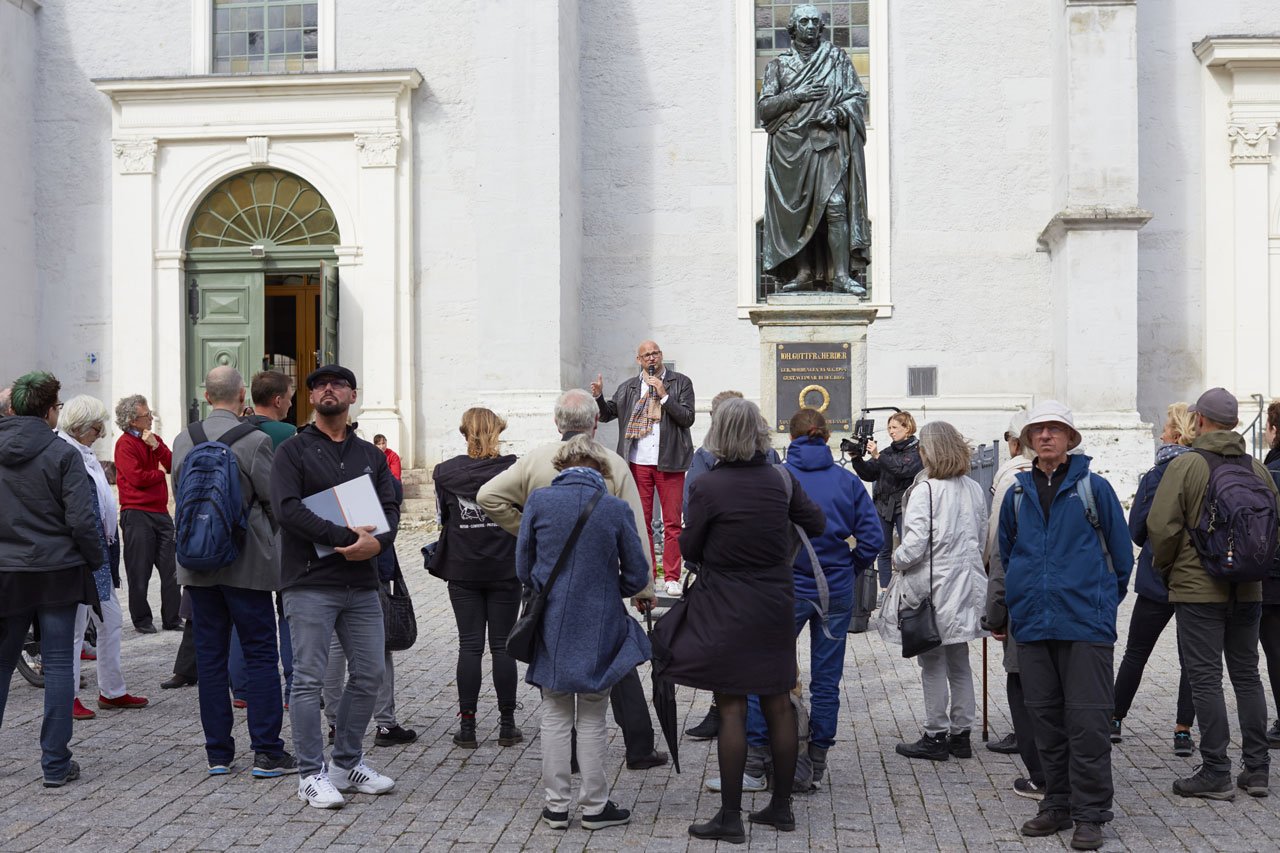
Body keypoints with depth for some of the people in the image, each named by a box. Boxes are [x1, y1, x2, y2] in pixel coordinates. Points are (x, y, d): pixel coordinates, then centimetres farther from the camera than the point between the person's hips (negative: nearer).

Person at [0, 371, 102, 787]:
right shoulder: (62, 454, -11)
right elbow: (81, 519, -14)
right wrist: (96, 559, 0)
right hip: (57, 571, -3)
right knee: (58, 665, 3)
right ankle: (56, 763, 6)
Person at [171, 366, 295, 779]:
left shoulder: (183, 441, 3)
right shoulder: (255, 440, -13)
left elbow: (179, 495, 13)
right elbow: (275, 501, -7)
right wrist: (270, 540, 12)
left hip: (197, 563, 5)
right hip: (246, 563, -5)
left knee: (210, 656, 10)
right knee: (260, 655, 3)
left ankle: (218, 753, 16)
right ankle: (267, 752, 4)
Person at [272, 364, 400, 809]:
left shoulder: (370, 455, 15)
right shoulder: (293, 451, 0)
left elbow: (390, 508, 8)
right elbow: (287, 508, -14)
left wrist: (377, 542, -14)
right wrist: (346, 537, -20)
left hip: (362, 585, 5)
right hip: (310, 584, -5)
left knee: (370, 674, 9)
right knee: (309, 679, -2)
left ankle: (348, 763, 24)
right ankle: (311, 774, 8)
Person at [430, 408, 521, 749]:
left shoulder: (445, 472, -3)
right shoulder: (513, 468, -8)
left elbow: (443, 517, 7)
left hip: (463, 571, 1)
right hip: (505, 569, -1)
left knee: (469, 646, 6)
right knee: (502, 645, 6)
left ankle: (467, 725, 7)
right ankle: (507, 725, 11)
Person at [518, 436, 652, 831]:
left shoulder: (538, 501, -6)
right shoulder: (616, 508, -8)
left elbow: (523, 569, 1)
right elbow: (637, 576, -2)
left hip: (551, 628, 1)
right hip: (598, 631, -1)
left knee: (556, 717, 14)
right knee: (592, 721, 12)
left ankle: (557, 805, 19)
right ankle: (595, 806, 19)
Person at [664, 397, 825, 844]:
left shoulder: (706, 485, -14)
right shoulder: (781, 479, -1)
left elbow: (689, 548, -7)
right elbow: (817, 524, 10)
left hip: (727, 609, -4)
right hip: (776, 605, 5)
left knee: (732, 709, 0)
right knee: (779, 706, 12)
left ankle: (730, 815, 5)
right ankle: (781, 806, 23)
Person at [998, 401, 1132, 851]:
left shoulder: (1093, 488, -2)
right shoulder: (1017, 494, 9)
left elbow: (1120, 552, 5)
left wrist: (1104, 598, 10)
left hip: (1086, 624, -4)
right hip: (1033, 625, 4)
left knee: (1087, 722, -2)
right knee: (1046, 719, 11)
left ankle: (1090, 814, 8)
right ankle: (1058, 805, 23)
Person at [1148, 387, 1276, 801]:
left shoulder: (1185, 465, -10)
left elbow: (1162, 526, -14)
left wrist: (1165, 567, 3)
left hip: (1198, 589, -5)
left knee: (1205, 678, -1)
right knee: (1247, 675, 14)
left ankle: (1216, 774, 1)